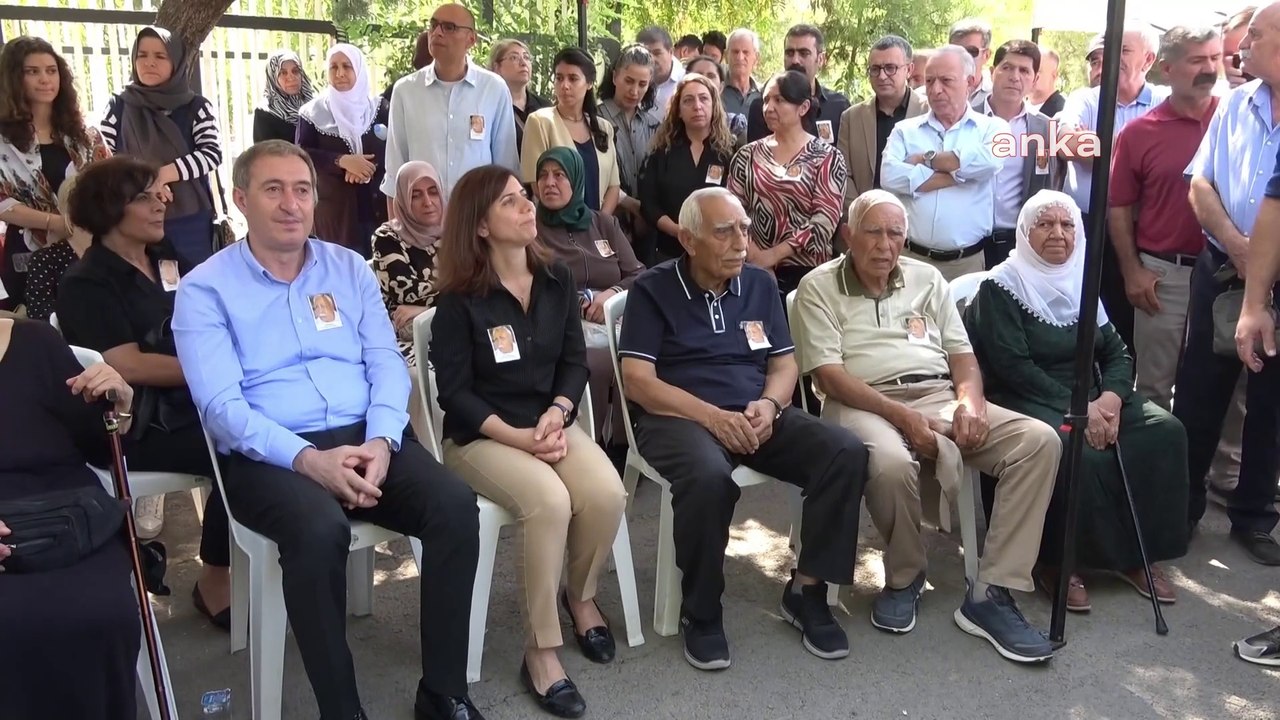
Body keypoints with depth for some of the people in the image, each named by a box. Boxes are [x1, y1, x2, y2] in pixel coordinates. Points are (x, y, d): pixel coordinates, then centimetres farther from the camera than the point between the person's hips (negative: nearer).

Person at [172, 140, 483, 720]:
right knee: (320, 531, -36)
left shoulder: (349, 268, 15)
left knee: (456, 504, -23)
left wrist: (381, 441, -13)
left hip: (365, 439, 4)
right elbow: (221, 405, -9)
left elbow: (387, 364, 7)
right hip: (269, 455, -3)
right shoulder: (204, 289, 2)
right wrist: (307, 458, -24)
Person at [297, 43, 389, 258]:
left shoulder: (378, 107, 6)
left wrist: (368, 164, -18)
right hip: (335, 204, -1)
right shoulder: (313, 112, 3)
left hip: (376, 202, 1)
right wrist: (342, 160, -17)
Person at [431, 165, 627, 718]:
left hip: (551, 423, 4)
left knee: (607, 494, -24)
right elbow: (455, 392, -10)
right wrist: (517, 437, -20)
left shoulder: (557, 278, 6)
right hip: (481, 436, -4)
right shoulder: (459, 298, -8)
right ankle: (540, 650, -16)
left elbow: (575, 361, 7)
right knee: (549, 501, -32)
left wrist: (556, 414, -13)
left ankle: (581, 595, 8)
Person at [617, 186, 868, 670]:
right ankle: (701, 612, -15)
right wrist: (714, 416, -19)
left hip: (756, 416, 5)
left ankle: (806, 591, -5)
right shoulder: (653, 289, 0)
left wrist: (769, 404, -9)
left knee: (847, 453, -19)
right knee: (709, 476, -38)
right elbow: (637, 380, -8)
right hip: (679, 417, -5)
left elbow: (784, 363, 15)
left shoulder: (761, 284, 15)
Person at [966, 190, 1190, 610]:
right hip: (1027, 400, -7)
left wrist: (1110, 398, -13)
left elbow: (1117, 352, 9)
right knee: (1082, 452, -34)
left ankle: (1138, 554, -6)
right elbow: (1012, 366, -15)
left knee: (1165, 431, -15)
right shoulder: (1001, 287, -5)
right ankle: (1059, 562, -14)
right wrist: (1076, 408, -21)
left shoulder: (1083, 283, 15)